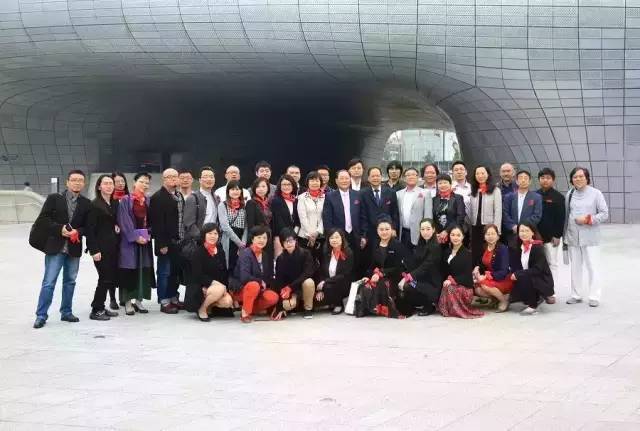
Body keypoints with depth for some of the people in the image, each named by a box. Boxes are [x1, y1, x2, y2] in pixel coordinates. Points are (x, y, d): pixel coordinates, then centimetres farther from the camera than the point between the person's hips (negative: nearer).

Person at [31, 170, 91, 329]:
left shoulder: (86, 204, 5)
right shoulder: (54, 198, -1)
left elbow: (88, 226, 6)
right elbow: (44, 218, -4)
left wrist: (78, 232, -14)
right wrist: (60, 229, -16)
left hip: (74, 248, 3)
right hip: (55, 246, -3)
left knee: (70, 281, 13)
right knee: (49, 282, -4)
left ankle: (66, 312, 26)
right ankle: (41, 315, 2)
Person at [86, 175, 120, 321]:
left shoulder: (115, 203, 12)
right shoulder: (95, 205, -8)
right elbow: (90, 229, -11)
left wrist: (118, 228, 0)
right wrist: (94, 250, -16)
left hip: (113, 247, 7)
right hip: (101, 247, -7)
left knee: (112, 278, 7)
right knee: (105, 278, -8)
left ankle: (101, 307, 18)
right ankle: (96, 310, 2)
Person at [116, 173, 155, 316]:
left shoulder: (148, 201, 12)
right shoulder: (125, 200, -3)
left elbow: (150, 221, 12)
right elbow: (124, 221, -10)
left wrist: (148, 235, -5)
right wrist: (135, 237, -18)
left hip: (145, 240, 5)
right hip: (129, 241, -5)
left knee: (143, 271, 4)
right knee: (129, 270, -4)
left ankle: (138, 300, 11)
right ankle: (128, 301, 1)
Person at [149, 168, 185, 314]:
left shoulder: (179, 196, 14)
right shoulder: (158, 197, -10)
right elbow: (157, 222, -15)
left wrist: (184, 238, 11)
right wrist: (162, 244, -18)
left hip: (179, 242, 7)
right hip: (166, 243, -7)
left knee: (176, 272, 12)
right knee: (164, 272, 1)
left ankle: (173, 298, 23)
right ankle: (164, 302, 8)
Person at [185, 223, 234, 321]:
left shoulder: (220, 252, 9)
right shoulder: (199, 252, -8)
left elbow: (225, 273, 12)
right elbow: (198, 275, -16)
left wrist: (224, 285, -6)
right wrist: (213, 282, -25)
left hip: (219, 286, 5)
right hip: (198, 287, -5)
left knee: (228, 302, -24)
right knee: (219, 289, -35)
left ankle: (210, 305, 8)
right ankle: (201, 309, -10)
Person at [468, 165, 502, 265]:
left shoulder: (495, 190, -1)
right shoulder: (473, 192, 13)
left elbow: (498, 212, -6)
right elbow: (470, 212, 13)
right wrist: (469, 226, 4)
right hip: (475, 228, 4)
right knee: (475, 254, 5)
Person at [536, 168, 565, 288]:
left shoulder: (558, 197, -3)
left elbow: (561, 218, -6)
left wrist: (557, 235, -11)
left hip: (551, 237, -4)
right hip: (536, 236, 4)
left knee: (552, 264, 2)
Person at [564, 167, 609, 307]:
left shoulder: (595, 193, -4)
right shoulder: (570, 194, 6)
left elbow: (604, 214, -4)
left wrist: (588, 220, -15)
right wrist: (565, 234, 11)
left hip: (590, 237, -4)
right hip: (573, 236, 4)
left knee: (592, 267, -2)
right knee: (575, 267, 10)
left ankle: (594, 297, 4)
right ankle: (576, 295, 19)